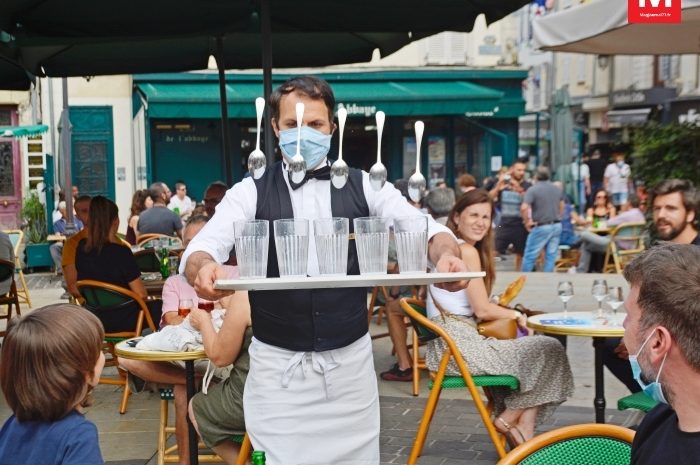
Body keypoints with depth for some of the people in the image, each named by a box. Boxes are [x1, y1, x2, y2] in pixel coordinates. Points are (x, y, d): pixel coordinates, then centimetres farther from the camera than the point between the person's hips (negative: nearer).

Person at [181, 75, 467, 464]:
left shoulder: (364, 187, 2)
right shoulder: (250, 193, -2)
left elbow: (426, 229, -7)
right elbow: (201, 248, -15)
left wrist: (446, 254, -31)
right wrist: (204, 268, -40)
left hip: (350, 363, 2)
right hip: (278, 367, -1)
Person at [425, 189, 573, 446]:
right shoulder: (467, 251, -12)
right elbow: (482, 310, -13)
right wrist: (516, 314, 3)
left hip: (448, 345, 10)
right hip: (460, 346, -10)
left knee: (540, 348, 15)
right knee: (549, 350, -7)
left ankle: (523, 431, 7)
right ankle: (509, 418, 6)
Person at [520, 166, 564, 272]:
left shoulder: (533, 190, -11)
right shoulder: (557, 189, 11)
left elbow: (524, 208, -22)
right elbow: (562, 207, 21)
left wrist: (527, 222, -10)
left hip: (541, 227, -6)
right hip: (557, 226, 6)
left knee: (530, 255, 3)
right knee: (551, 256, 8)